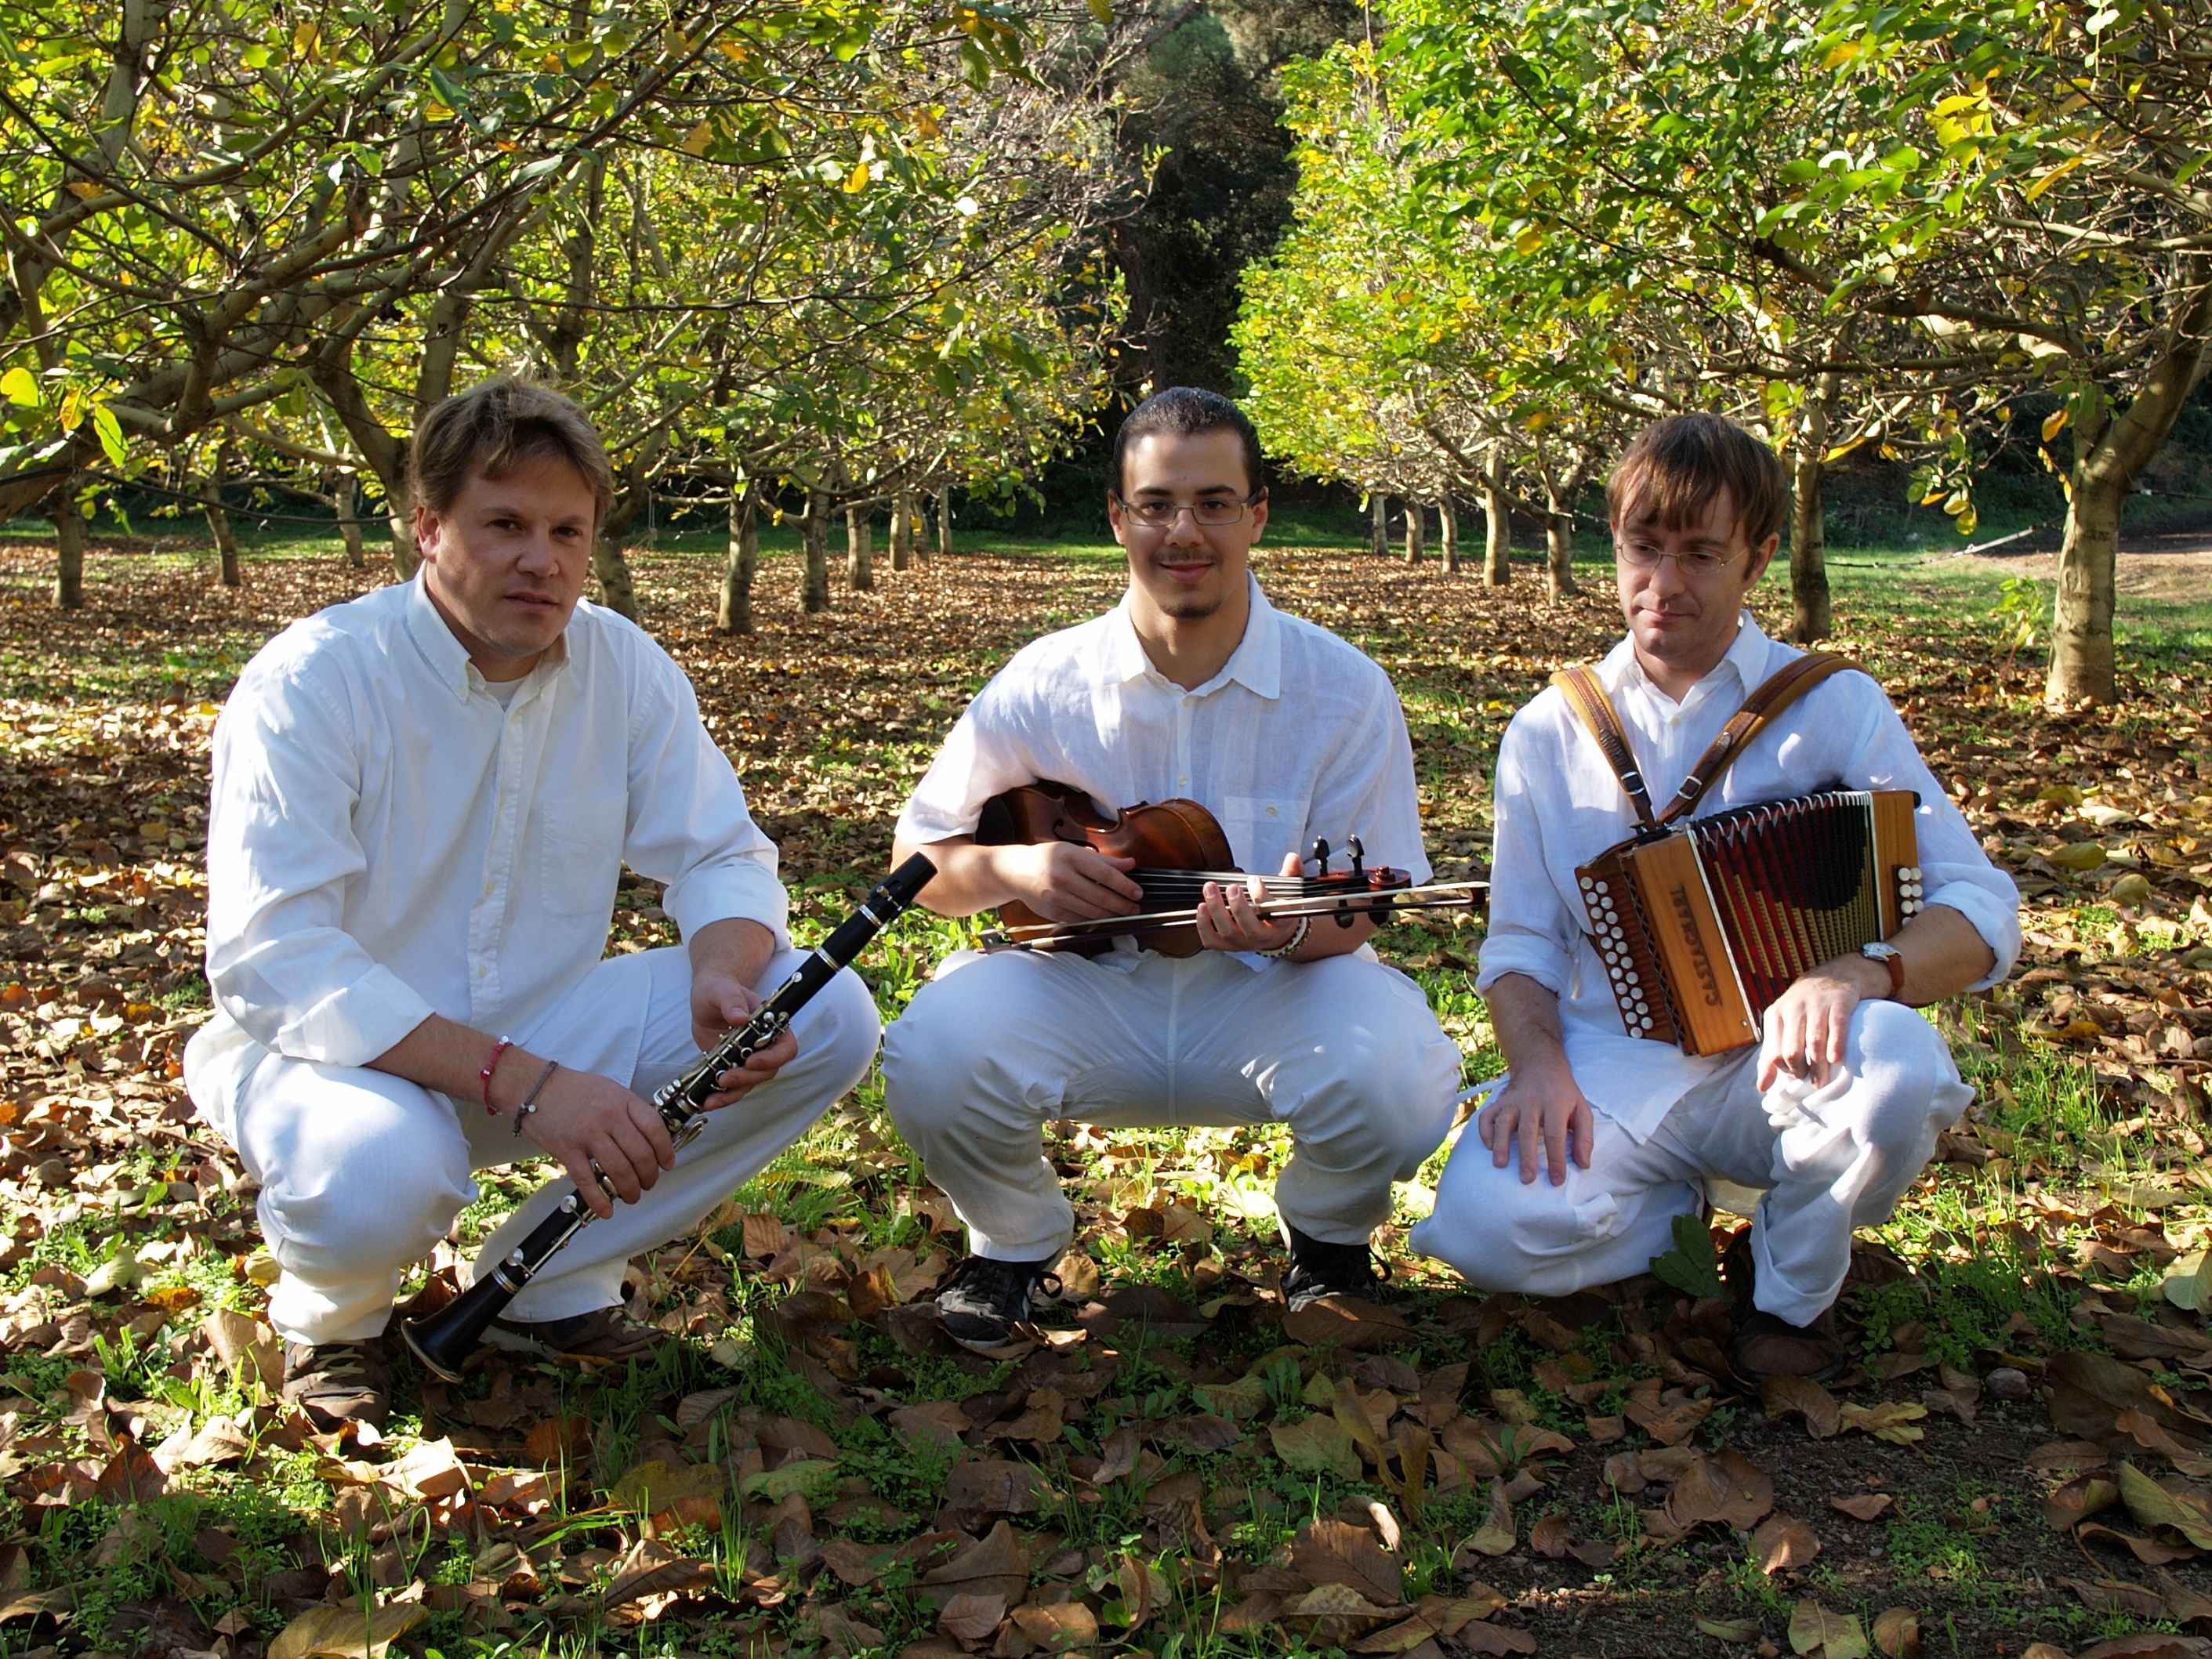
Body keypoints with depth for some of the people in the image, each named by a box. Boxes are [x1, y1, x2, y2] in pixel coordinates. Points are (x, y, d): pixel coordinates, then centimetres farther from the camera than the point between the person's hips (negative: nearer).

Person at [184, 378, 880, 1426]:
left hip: (543, 1024, 5)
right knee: (382, 1175, -40)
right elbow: (270, 959, -26)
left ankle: (550, 1281, 0)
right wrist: (520, 1083, -36)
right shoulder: (312, 680, -18)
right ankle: (329, 1315, 1)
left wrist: (726, 980, -26)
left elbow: (722, 857, 0)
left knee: (829, 1018, -13)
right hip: (342, 1051, -5)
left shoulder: (624, 666, -4)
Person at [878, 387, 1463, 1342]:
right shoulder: (1044, 684, -4)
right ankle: (1014, 1242, 7)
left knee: (1399, 1083, -32)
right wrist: (1012, 868, -18)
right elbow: (919, 853, 5)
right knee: (932, 1060, -29)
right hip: (1090, 992, 1)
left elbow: (1362, 910, -5)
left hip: (1272, 994, 0)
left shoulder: (1344, 691, -6)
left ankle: (1328, 1241, 7)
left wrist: (1294, 928, -29)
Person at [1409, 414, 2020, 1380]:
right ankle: (1680, 1208, 8)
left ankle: (1793, 1289, -2)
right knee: (1486, 1226, -29)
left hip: (1780, 1061, 0)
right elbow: (1520, 940, 7)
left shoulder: (1834, 705, 1)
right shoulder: (1549, 733, 7)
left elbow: (1982, 910, -5)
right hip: (1614, 1066, 1)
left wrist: (1859, 971, -27)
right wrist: (1538, 1063, -15)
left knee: (1896, 1065, -36)